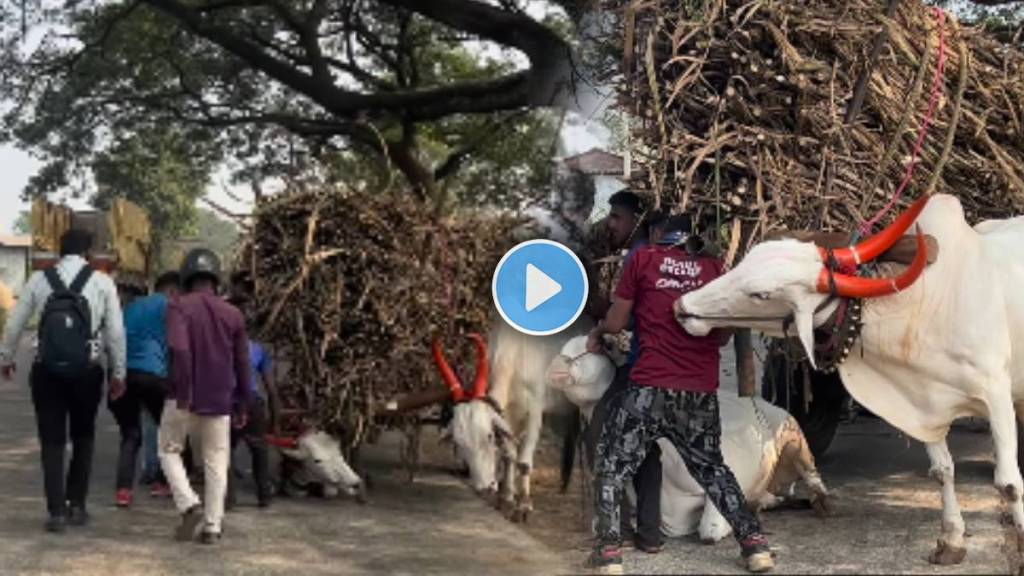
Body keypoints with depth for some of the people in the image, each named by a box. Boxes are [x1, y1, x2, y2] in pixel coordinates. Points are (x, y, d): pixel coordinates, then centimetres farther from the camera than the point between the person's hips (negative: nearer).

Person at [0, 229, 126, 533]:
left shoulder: (39, 279, 4)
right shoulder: (102, 282, 0)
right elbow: (116, 331, -1)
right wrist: (118, 373, 9)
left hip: (47, 370, 1)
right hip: (85, 371, 0)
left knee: (52, 441, 8)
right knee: (83, 438, 18)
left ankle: (57, 511, 3)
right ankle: (77, 505, 17)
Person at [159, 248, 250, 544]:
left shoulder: (179, 307, -6)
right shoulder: (233, 314, 6)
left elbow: (179, 348, -23)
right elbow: (242, 364, 9)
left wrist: (183, 391, -20)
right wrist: (242, 405, 17)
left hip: (185, 398, -3)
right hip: (220, 400, 3)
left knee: (169, 450, 15)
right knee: (216, 462, 9)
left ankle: (189, 505, -3)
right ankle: (212, 527, 9)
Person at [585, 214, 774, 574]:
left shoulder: (643, 258, 3)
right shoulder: (714, 267, 10)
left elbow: (616, 323, 7)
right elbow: (724, 336, 16)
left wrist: (596, 334, 28)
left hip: (651, 386, -4)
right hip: (703, 390, 4)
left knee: (612, 465, 9)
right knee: (711, 468, 22)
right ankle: (754, 542, 17)